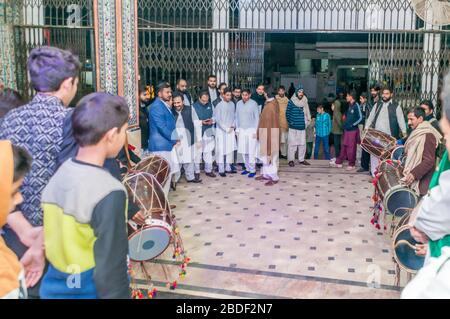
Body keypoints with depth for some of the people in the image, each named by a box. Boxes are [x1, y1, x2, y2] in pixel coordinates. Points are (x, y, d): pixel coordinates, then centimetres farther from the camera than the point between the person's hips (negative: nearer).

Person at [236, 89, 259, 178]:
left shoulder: (253, 104, -7)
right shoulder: (239, 103, 6)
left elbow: (257, 118, -5)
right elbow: (237, 117, 12)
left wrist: (255, 131, -8)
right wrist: (237, 129, 9)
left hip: (251, 130, -4)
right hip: (241, 130, 5)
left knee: (251, 151, -5)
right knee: (243, 151, 6)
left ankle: (252, 170, 4)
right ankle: (247, 168, 19)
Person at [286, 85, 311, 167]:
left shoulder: (305, 102, 10)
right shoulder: (291, 102, -4)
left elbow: (307, 113, 17)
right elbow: (287, 113, -2)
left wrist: (306, 122, 9)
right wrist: (290, 122, -6)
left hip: (302, 127, 4)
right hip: (293, 127, -4)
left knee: (302, 144, 8)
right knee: (292, 144, -3)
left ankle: (301, 159, 19)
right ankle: (291, 160, 5)